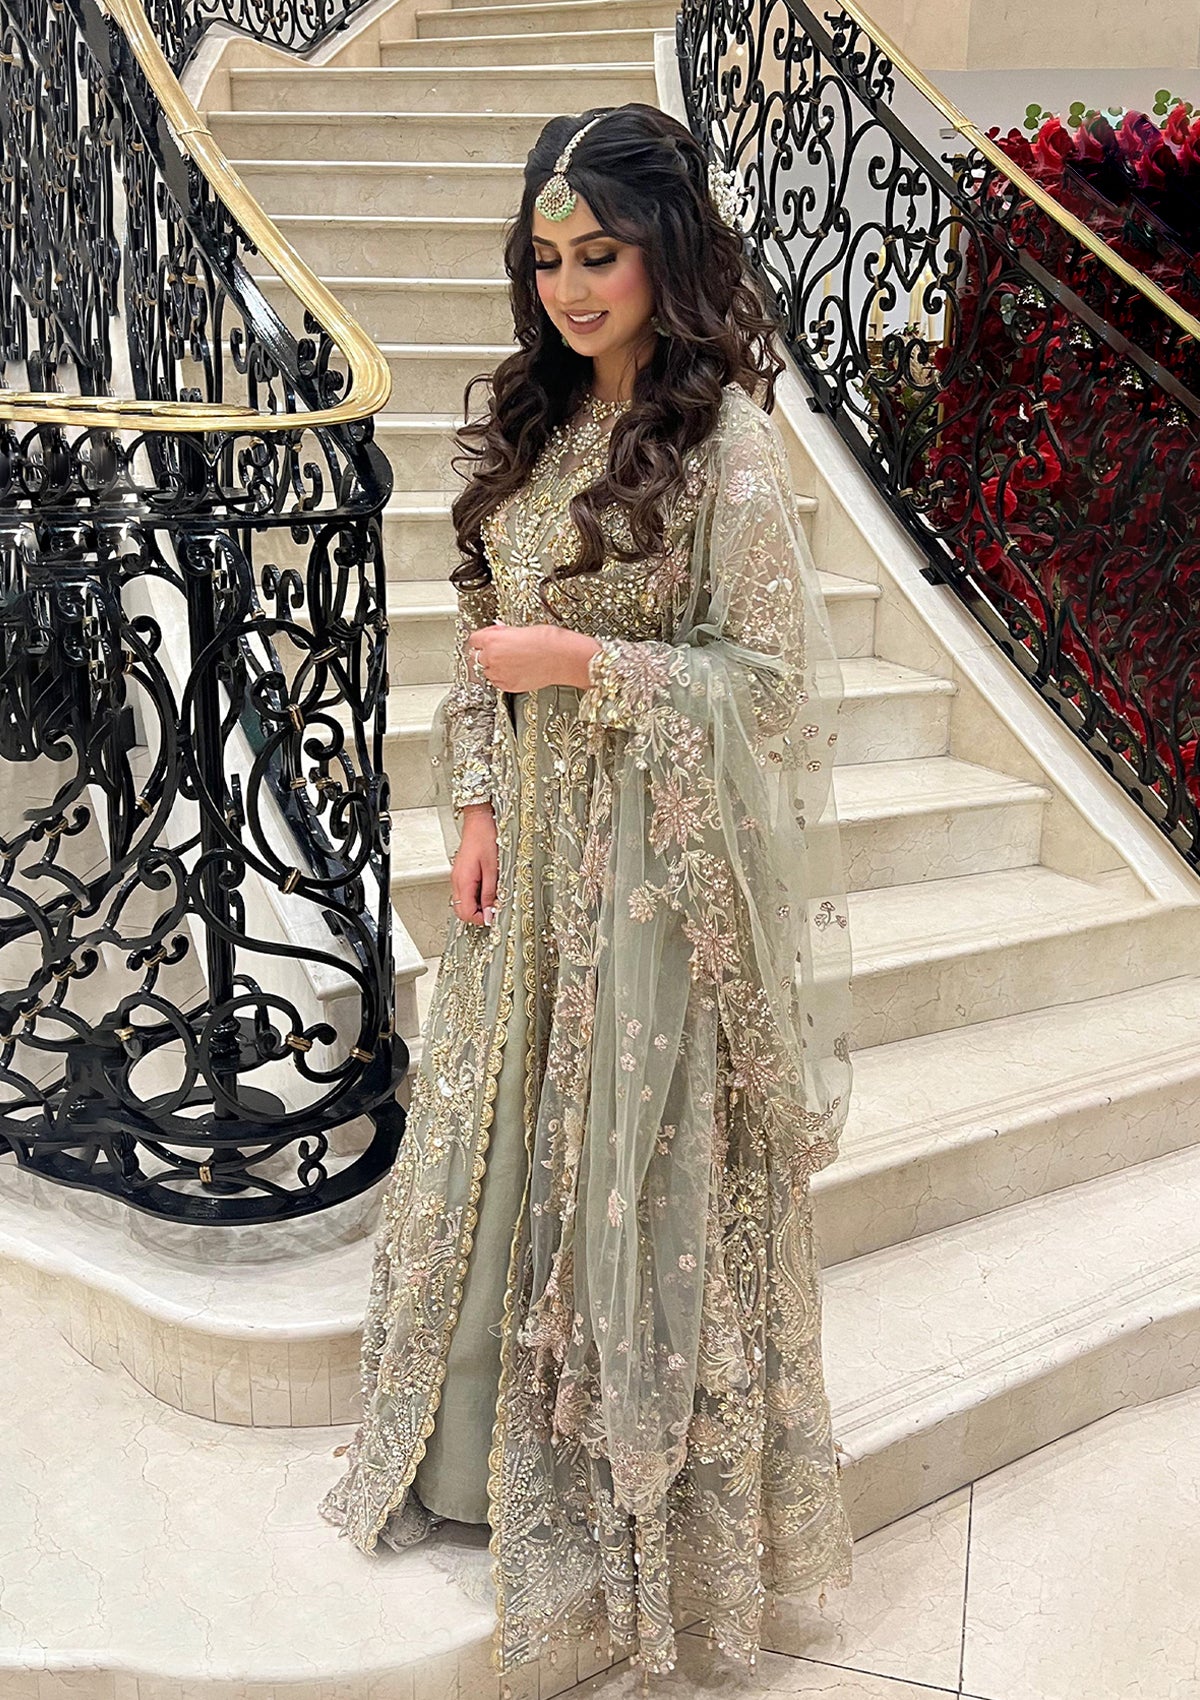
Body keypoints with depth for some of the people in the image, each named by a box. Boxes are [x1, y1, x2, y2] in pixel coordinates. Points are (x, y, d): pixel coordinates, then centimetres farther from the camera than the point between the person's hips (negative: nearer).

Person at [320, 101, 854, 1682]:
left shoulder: (724, 440, -13)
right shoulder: (534, 421, 8)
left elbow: (765, 677, -14)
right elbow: (485, 631, 11)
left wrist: (581, 663, -19)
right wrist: (475, 801, 3)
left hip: (658, 855, -6)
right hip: (529, 842, 7)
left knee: (644, 1152, 6)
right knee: (511, 1128, 16)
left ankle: (662, 1487, 31)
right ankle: (506, 1441, 40)